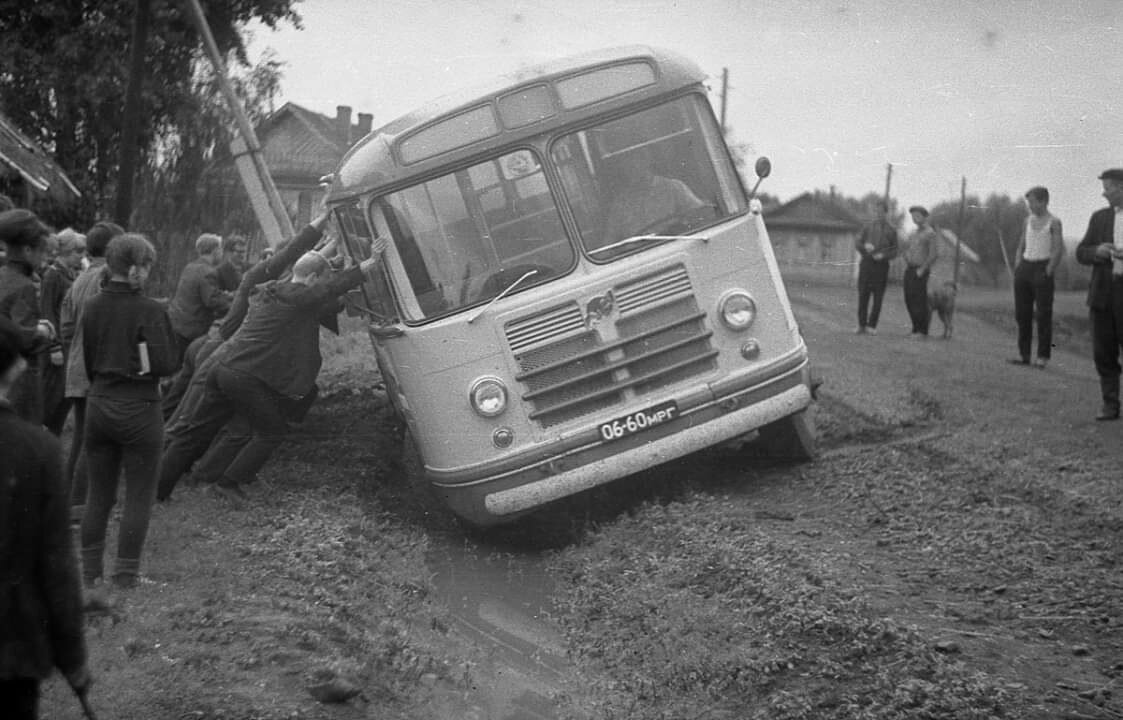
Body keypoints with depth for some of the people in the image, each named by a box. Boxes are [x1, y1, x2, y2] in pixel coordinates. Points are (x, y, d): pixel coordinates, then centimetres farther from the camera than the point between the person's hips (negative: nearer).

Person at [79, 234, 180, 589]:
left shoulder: (92, 307, 2)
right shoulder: (149, 310, -14)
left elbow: (88, 360, 9)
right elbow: (166, 364, -17)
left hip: (98, 407, 5)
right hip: (139, 411, -5)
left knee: (98, 493, 16)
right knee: (138, 496, 6)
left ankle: (89, 570, 21)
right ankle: (125, 574, 6)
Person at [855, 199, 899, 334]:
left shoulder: (891, 230, 6)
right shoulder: (868, 227, 11)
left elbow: (894, 252, 5)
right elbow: (857, 243, 9)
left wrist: (883, 255, -14)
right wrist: (865, 246, -13)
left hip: (881, 265, -1)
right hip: (866, 263, 1)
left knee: (878, 298, -2)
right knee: (863, 295, -1)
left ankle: (872, 326, 4)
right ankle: (862, 325, 6)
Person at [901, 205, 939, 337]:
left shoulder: (930, 233, -9)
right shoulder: (914, 234, 18)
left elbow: (934, 254, -18)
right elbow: (906, 248, 29)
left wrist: (922, 269, -19)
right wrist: (906, 264, 12)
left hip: (920, 272, -8)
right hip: (910, 271, 8)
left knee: (919, 301, -8)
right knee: (909, 300, 6)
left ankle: (922, 331, -2)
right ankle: (916, 328, 14)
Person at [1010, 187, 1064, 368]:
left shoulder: (1053, 222, -3)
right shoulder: (1028, 221, 14)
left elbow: (1058, 250, -9)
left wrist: (1048, 272, -14)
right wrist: (1017, 269, 7)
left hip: (1042, 267, -6)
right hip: (1025, 266, 6)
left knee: (1043, 313, -4)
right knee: (1022, 312, 4)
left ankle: (1043, 356, -2)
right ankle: (1023, 354, 9)